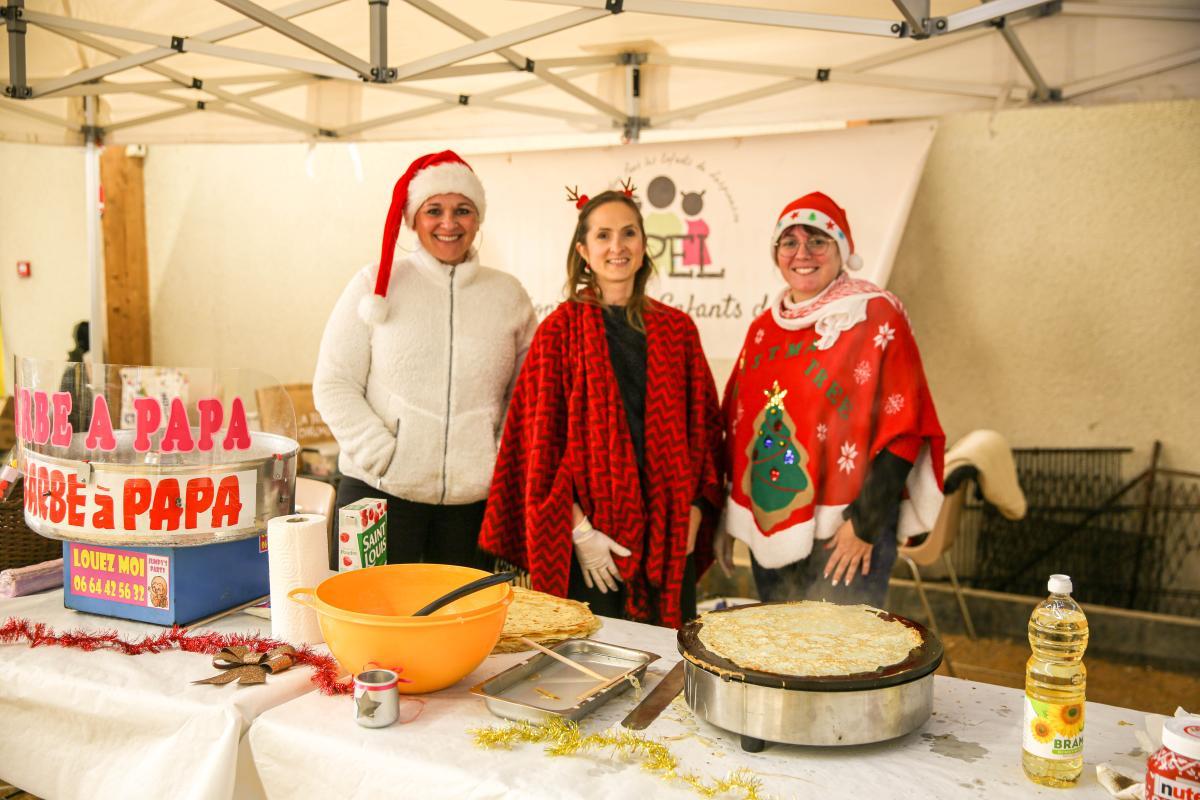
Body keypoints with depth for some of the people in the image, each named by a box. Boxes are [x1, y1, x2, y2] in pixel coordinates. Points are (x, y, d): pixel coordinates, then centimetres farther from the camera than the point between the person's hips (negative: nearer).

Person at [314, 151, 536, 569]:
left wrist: (503, 458, -1)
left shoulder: (508, 294, 7)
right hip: (380, 490, -2)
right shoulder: (375, 284, 1)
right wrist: (385, 456, -10)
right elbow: (333, 385, -1)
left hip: (474, 498, 2)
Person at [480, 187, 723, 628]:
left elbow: (702, 424, 11)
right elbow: (540, 439, -5)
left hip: (669, 536, 4)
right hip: (592, 539, -3)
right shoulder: (561, 330, -2)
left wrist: (694, 512, 1)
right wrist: (578, 529, -11)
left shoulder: (677, 328, 9)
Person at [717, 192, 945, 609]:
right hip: (768, 525, 6)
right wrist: (727, 517, 12)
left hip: (845, 531, -5)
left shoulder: (877, 318, -5)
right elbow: (736, 426, 15)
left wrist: (865, 524, -14)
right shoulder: (763, 328, 11)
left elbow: (903, 428, -10)